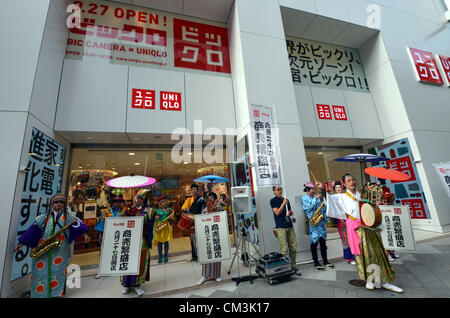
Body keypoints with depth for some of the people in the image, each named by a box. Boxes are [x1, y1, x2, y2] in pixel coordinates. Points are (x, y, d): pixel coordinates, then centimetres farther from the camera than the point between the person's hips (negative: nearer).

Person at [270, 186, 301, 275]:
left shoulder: (286, 200, 15)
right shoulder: (273, 201, -2)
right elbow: (277, 212, -11)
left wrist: (290, 213, -1)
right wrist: (283, 203, -14)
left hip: (290, 226, 6)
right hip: (281, 227, -5)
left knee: (293, 247, 6)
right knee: (284, 249, -5)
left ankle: (293, 266, 20)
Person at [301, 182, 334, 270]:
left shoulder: (317, 196, 10)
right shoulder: (304, 198, -3)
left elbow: (323, 207, 16)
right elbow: (309, 207, -15)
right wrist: (315, 198, -16)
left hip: (321, 221, 5)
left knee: (323, 242, 12)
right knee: (314, 242, 2)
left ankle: (325, 261, 24)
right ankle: (316, 263, 13)